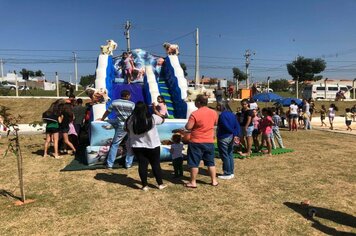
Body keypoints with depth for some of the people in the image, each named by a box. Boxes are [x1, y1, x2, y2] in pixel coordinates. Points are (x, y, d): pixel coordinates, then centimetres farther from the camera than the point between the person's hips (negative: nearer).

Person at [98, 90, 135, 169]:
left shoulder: (115, 102, 2)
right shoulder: (132, 104, -5)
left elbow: (107, 112, 15)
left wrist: (102, 119, 32)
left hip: (121, 125, 1)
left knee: (115, 144, 10)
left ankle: (110, 164, 12)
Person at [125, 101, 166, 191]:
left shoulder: (130, 120, -7)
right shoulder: (152, 118, -12)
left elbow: (127, 130, 10)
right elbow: (162, 120, 7)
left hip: (137, 146, 2)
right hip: (153, 146, -1)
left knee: (142, 165, 8)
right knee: (156, 164, 9)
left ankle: (145, 186, 14)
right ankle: (160, 184, 18)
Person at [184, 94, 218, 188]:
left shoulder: (195, 114, -18)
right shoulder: (213, 113, 1)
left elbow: (188, 127, -18)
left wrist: (188, 123, 3)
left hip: (196, 142, -5)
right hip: (209, 142, 5)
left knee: (194, 163, 6)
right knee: (211, 162, 15)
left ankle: (193, 182, 13)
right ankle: (214, 181, 22)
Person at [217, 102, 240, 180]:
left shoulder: (222, 115, -15)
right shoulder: (232, 114, 10)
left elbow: (226, 126, -24)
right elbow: (237, 126, 3)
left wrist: (234, 133, -14)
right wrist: (236, 135, -5)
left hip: (224, 138, -8)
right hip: (231, 137, 9)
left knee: (224, 156, 1)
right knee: (230, 154, 15)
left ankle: (227, 174, 7)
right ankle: (231, 172, 23)